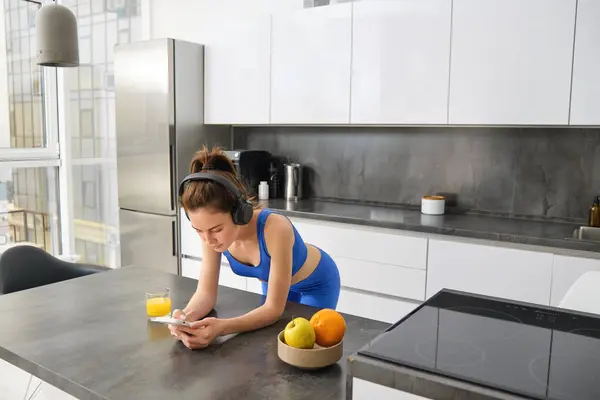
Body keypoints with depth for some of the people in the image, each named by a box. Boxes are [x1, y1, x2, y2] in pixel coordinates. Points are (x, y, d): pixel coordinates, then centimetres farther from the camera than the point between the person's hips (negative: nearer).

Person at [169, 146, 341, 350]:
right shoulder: (211, 231, -27)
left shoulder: (275, 229, -43)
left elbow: (274, 308, -38)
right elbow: (206, 292, -21)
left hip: (316, 285, -4)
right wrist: (187, 316, -43)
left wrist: (221, 327, -53)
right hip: (273, 283, 4)